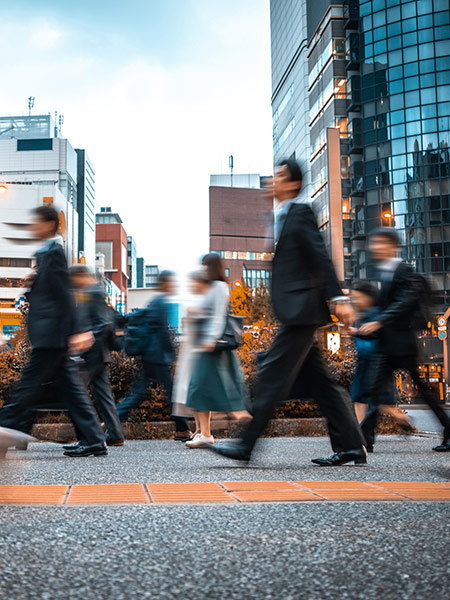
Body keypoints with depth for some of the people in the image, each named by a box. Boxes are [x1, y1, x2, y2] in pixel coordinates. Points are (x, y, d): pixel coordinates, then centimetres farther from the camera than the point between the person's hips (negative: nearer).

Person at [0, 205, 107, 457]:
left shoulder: (52, 252, -10)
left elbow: (64, 295, -16)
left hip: (50, 336, -10)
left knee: (29, 385, -4)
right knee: (72, 389, 8)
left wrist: (73, 332, -19)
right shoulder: (48, 252, 19)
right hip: (52, 335, 10)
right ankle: (95, 441, 9)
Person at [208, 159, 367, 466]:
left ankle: (246, 444, -4)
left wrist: (338, 298, -19)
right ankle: (351, 447, 13)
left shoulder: (300, 212, -5)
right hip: (296, 313, 10)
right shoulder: (282, 216, 22)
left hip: (301, 309, -10)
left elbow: (321, 256, -13)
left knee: (273, 373, -8)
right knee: (318, 381, 9)